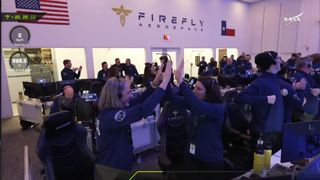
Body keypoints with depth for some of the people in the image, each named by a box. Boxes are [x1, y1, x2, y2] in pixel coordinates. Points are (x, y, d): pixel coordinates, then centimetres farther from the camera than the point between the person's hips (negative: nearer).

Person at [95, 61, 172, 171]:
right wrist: (165, 81, -35)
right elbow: (143, 109, -40)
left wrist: (155, 83, -11)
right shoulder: (111, 116, -30)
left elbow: (137, 103, -1)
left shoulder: (109, 111, -2)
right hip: (111, 171, -9)